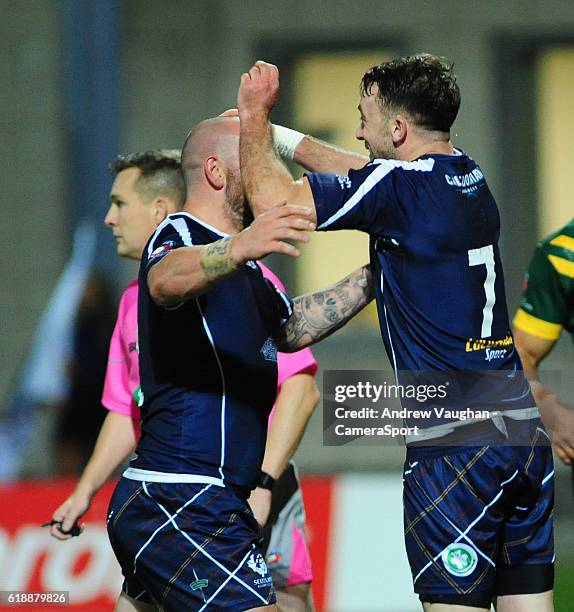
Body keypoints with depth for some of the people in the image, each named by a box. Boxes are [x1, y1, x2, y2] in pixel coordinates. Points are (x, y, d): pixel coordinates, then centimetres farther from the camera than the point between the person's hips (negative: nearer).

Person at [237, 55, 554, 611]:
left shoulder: (400, 186, -11)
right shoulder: (470, 179, 14)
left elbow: (272, 201, -14)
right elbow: (357, 172, 31)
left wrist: (254, 114, 2)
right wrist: (273, 135, 35)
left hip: (455, 446, -8)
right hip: (524, 434, 8)